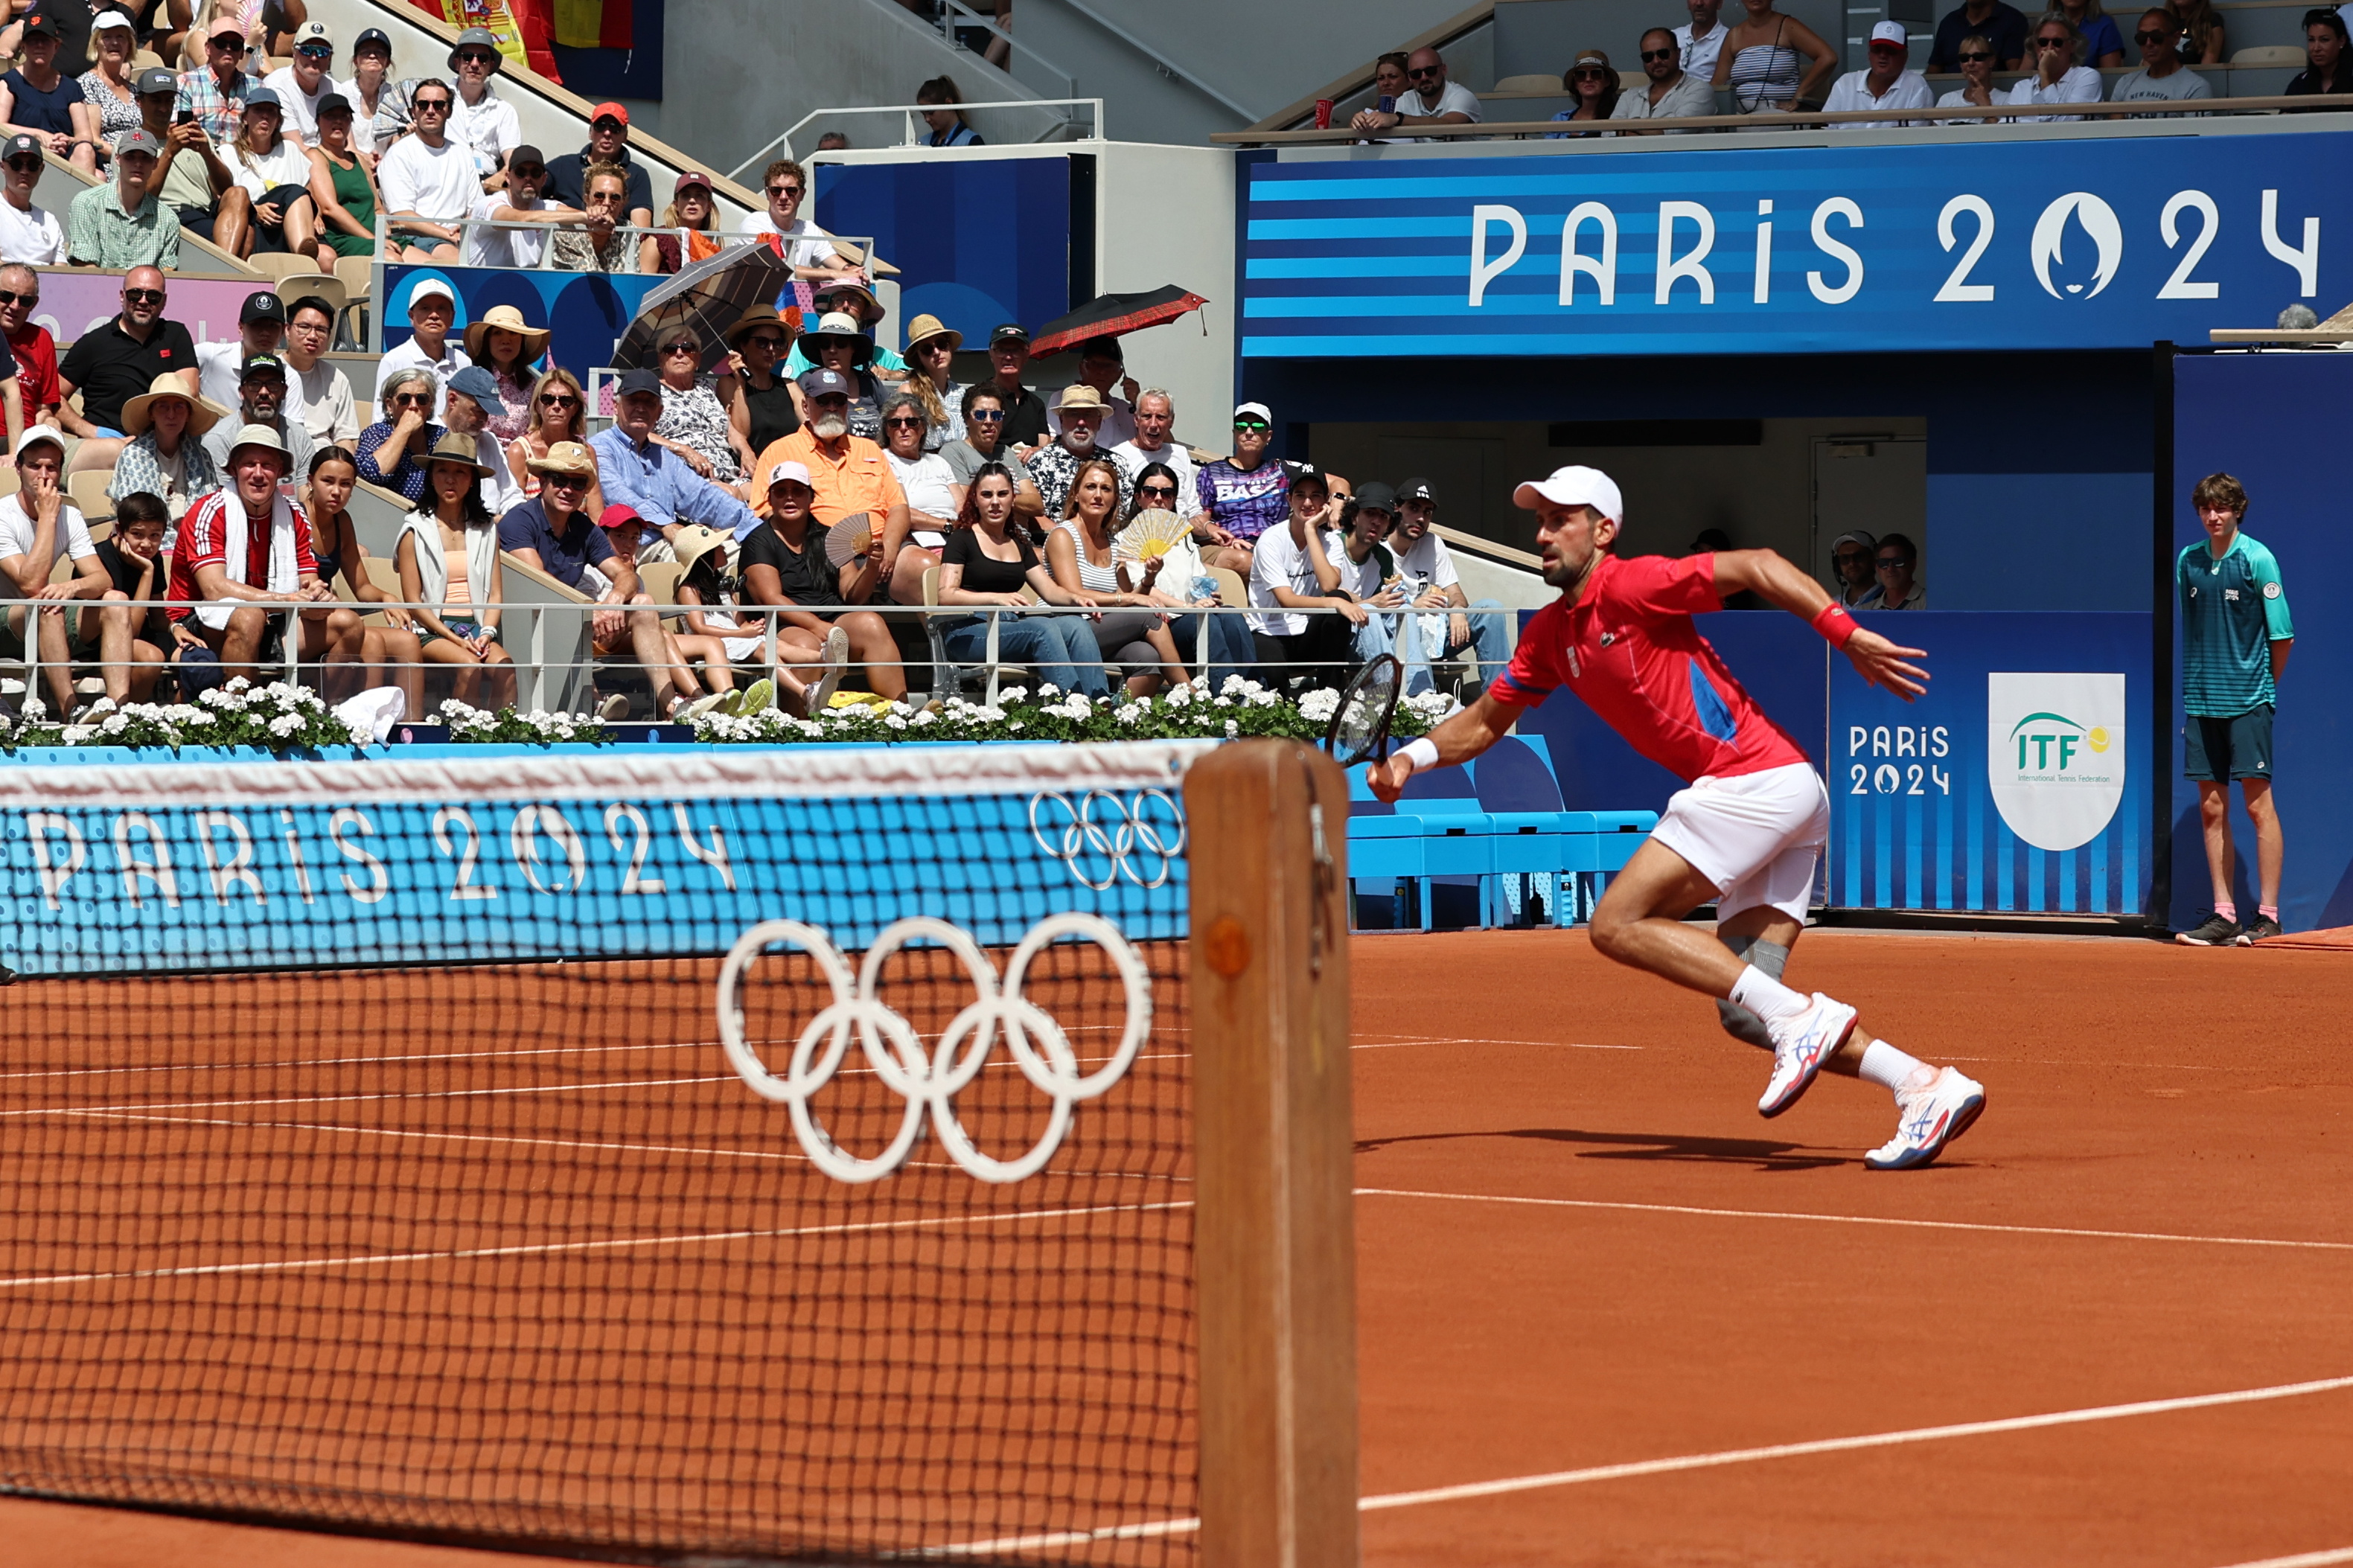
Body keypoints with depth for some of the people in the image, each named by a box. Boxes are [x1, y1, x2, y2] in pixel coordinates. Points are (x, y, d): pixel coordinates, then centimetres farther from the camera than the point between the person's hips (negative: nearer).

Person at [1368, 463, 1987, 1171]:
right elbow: (1485, 721, 28)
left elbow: (1755, 566, -15)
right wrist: (1413, 756, 9)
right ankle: (1926, 1086, -3)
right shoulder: (1550, 635, 18)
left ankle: (1797, 1015, -17)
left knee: (1618, 923, -10)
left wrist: (1849, 636, -23)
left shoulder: (1630, 586, -8)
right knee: (1744, 1012, 2)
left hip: (1755, 779, -9)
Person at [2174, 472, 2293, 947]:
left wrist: (2262, 686, 4)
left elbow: (2281, 635, -3)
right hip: (2202, 702, 5)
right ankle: (2223, 914, 11)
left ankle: (2268, 916, -1)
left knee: (2259, 804, -4)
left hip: (2248, 701, -5)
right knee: (2212, 807, 6)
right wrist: (2197, 685, 11)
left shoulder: (2257, 559, -6)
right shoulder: (2188, 561, 8)